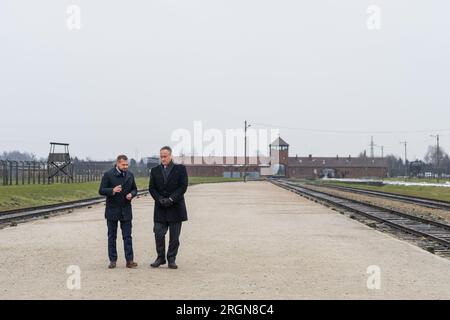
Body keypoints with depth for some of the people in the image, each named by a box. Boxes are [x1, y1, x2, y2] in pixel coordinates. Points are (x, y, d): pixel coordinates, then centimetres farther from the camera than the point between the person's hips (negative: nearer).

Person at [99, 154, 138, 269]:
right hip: (112, 210, -2)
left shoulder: (130, 175, 7)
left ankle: (129, 260, 2)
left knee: (127, 236, 1)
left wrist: (131, 194, -7)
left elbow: (134, 189, 16)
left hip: (126, 210, 2)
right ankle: (112, 260, 12)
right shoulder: (108, 175, -6)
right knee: (112, 237, 6)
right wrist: (112, 190, -26)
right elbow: (101, 191, -8)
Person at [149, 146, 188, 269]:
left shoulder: (180, 169, 2)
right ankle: (160, 258, 13)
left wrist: (171, 199, -14)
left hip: (175, 208, -2)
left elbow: (183, 186, -5)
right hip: (160, 209, 2)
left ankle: (171, 259, 11)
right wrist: (160, 199, -10)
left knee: (174, 236, 2)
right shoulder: (155, 171, 10)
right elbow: (152, 188, 6)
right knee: (159, 234, -2)